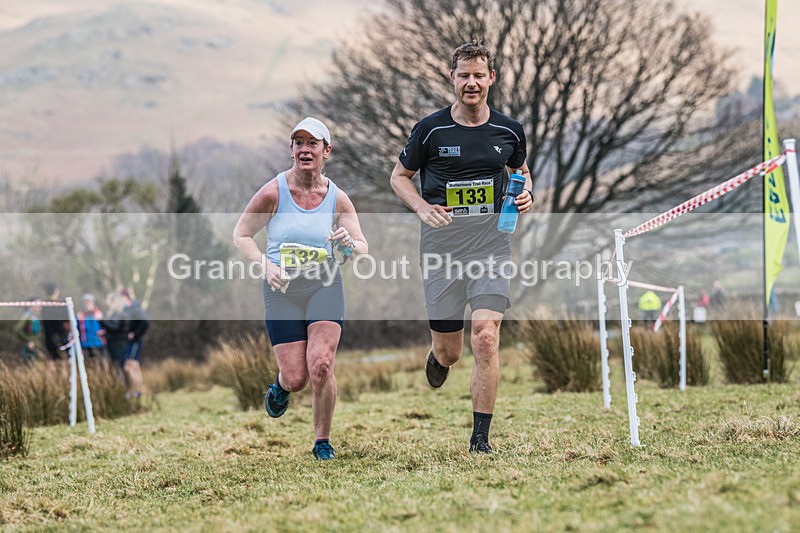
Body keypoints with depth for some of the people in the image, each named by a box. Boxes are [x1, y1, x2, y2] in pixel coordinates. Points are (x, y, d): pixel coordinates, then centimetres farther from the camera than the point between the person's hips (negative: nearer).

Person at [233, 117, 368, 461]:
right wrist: (266, 265, -15)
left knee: (321, 365, -17)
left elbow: (362, 248, 4)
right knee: (297, 378, -4)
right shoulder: (273, 193, -7)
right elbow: (241, 235, 1)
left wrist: (350, 244, -21)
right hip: (282, 291, -1)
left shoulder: (337, 198, 0)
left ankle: (322, 441, 3)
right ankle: (282, 385, 37)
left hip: (324, 287, 1)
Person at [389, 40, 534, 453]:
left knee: (486, 339, -15)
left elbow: (520, 170, 23)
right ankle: (438, 355, 45)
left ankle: (480, 437, -5)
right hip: (441, 247, 0)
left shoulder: (509, 130, 4)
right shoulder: (431, 129, -3)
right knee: (449, 351, 4)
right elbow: (400, 176, 9)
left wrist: (526, 195, 1)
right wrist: (423, 207, -10)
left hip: (491, 245, 1)